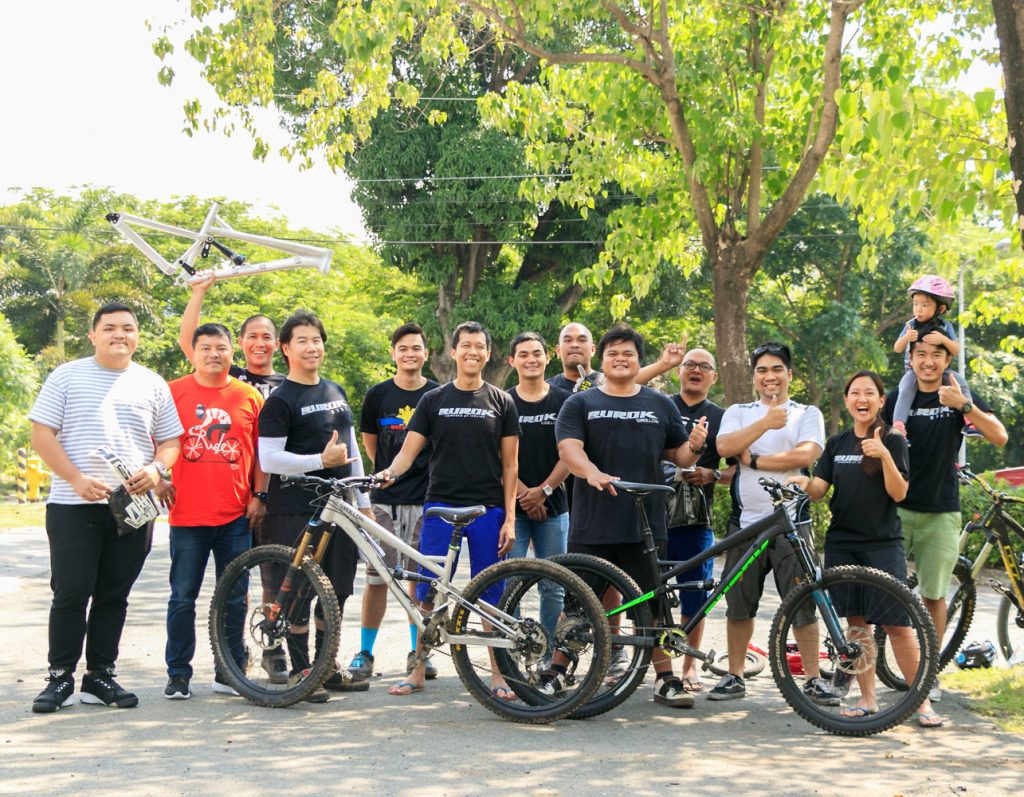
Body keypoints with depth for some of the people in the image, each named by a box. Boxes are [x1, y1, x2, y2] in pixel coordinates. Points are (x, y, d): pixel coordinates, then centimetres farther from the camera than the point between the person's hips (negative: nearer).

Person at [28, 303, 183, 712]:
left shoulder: (152, 384, 11)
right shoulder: (67, 376, 4)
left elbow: (170, 441, 13)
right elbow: (41, 434, -1)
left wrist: (156, 468, -10)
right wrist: (77, 479, -13)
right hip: (73, 505, -2)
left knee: (113, 597, 7)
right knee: (70, 594, -2)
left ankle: (100, 676, 16)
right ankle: (60, 678, 8)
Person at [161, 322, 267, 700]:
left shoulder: (249, 397, 7)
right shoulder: (173, 393, 2)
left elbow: (261, 450, 11)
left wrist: (259, 495, 5)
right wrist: (159, 479, -6)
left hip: (237, 515, 2)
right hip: (188, 515, -2)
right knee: (183, 598, 3)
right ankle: (178, 674, 14)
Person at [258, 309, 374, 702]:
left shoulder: (336, 392, 16)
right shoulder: (280, 401, -6)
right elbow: (269, 459, -14)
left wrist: (364, 502, 18)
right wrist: (321, 460, -20)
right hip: (295, 511, -7)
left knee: (336, 592, 10)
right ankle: (300, 670, 8)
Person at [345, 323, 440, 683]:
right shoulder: (378, 394, 4)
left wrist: (418, 475, 9)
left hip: (425, 498, 0)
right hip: (385, 498, 0)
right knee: (377, 577, -1)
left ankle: (418, 652, 17)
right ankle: (365, 652, 9)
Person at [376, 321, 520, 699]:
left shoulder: (500, 402, 7)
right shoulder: (433, 400, 8)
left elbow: (510, 465, 6)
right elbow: (409, 450, 3)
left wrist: (509, 518, -1)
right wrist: (389, 471, -19)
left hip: (487, 511, 0)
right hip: (441, 508, 1)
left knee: (491, 597, 2)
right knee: (428, 594, 2)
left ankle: (498, 674, 11)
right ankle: (418, 671, 12)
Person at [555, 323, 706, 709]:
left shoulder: (661, 405, 15)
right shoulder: (580, 404, 7)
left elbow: (679, 457, 17)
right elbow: (569, 447, -8)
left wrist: (695, 446, -7)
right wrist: (594, 474, -28)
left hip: (645, 525, 2)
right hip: (592, 526, -1)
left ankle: (665, 678, 12)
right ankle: (556, 671, 17)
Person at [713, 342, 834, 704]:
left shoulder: (807, 414, 9)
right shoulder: (738, 413, 14)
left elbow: (806, 455, -10)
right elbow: (725, 446, -7)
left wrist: (755, 460, -8)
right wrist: (766, 423, -16)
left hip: (792, 522, -2)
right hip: (746, 521, 2)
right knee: (739, 605, 7)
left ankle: (814, 679, 8)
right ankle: (734, 676, 19)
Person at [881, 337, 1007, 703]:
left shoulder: (958, 395, 2)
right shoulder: (898, 399, 5)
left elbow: (999, 436, -11)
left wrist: (963, 405, -25)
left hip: (941, 513, 0)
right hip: (898, 508, 0)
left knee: (934, 595, 5)